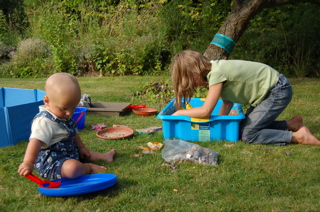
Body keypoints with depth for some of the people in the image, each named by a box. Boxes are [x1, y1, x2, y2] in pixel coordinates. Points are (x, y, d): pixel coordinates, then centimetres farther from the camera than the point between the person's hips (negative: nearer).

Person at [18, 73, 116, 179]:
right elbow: (36, 142, -37)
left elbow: (73, 134, 23)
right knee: (72, 168, -32)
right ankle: (89, 167, -7)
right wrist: (28, 163, -46)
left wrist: (81, 147, 24)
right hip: (51, 161, -10)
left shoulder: (66, 116, 7)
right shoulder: (44, 121, -26)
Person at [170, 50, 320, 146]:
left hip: (278, 91, -9)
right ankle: (291, 124, 17)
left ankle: (298, 136, -4)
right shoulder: (215, 68, 4)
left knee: (247, 135, -9)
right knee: (245, 125, 10)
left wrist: (179, 112, -11)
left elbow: (205, 111, -24)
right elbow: (227, 102, 7)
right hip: (269, 89, 10)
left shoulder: (217, 73, -24)